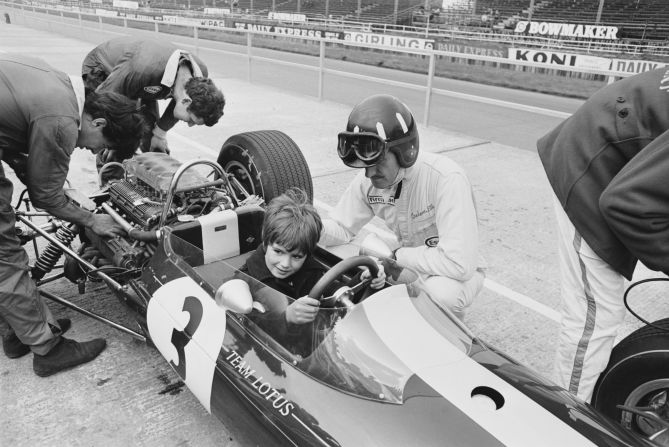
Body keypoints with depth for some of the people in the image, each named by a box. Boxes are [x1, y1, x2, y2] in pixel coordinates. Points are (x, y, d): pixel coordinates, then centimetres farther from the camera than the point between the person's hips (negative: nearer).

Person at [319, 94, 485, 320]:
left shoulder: (446, 178, -34)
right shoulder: (367, 180, -12)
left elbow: (459, 263, -39)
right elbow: (342, 228, -2)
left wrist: (397, 255, -26)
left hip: (454, 274, -5)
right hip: (405, 263, 6)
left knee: (443, 293, -38)